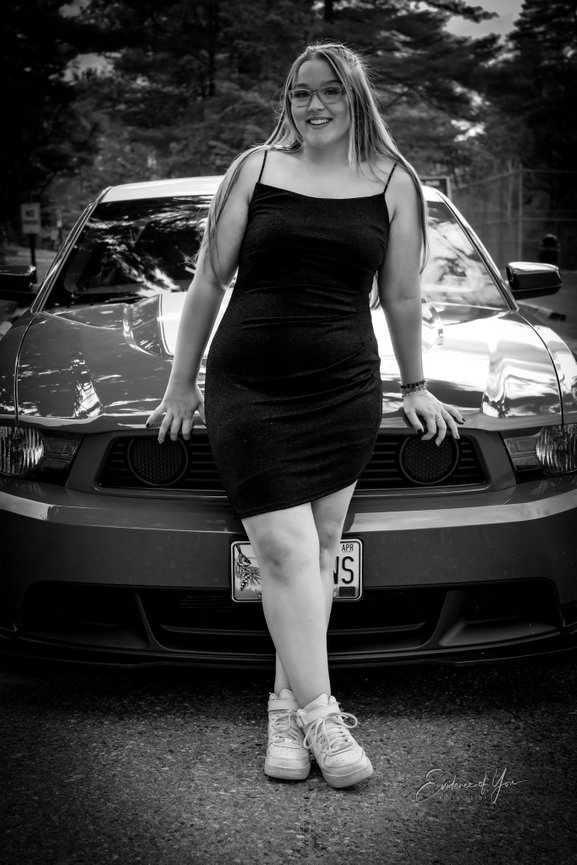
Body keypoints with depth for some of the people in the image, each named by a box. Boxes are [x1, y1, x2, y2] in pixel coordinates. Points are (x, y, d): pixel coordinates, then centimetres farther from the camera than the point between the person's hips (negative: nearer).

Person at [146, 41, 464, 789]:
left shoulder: (393, 183, 8)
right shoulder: (256, 169, 5)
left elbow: (402, 297, 15)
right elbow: (209, 282, 8)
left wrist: (414, 385, 19)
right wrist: (181, 382, 8)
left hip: (345, 390, 1)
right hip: (247, 386, -1)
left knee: (320, 549, 2)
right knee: (287, 551, -8)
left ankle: (287, 703, 13)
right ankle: (317, 714, -1)